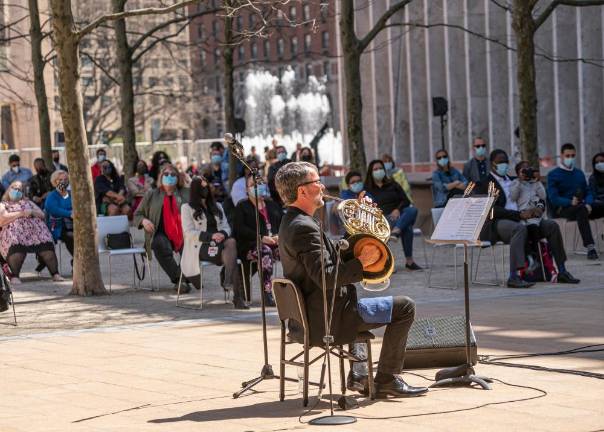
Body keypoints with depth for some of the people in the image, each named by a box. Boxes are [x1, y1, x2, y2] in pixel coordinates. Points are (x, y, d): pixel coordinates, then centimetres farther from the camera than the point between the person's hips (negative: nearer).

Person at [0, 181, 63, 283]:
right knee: (16, 245, -39)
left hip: (35, 228, 3)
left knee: (46, 243, -29)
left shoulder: (27, 202, 35)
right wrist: (21, 214, 1)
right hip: (13, 231, -3)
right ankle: (14, 276, -43)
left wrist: (32, 212, 4)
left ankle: (55, 274, -37)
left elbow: (42, 215, 25)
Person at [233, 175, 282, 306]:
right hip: (251, 245, -4)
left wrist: (279, 236, -6)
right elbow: (241, 229, -3)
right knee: (266, 252, -38)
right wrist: (262, 237, -16)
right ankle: (267, 294, -38)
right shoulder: (242, 206, 12)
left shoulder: (272, 204, 26)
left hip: (274, 242, 4)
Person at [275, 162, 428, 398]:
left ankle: (358, 375, 33)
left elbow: (330, 258, 18)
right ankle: (387, 380, 0)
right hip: (328, 321, -11)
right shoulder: (304, 227, -21)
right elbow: (326, 277, -28)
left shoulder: (292, 222, 12)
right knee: (404, 307, -5)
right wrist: (361, 261, -16)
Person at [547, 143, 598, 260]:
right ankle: (590, 247, -44)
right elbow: (553, 198, -9)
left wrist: (588, 204, -7)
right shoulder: (553, 175, 2)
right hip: (561, 210, -5)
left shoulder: (579, 173, 20)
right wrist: (570, 202, -25)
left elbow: (588, 192, 16)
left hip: (580, 208, 5)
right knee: (581, 210, -35)